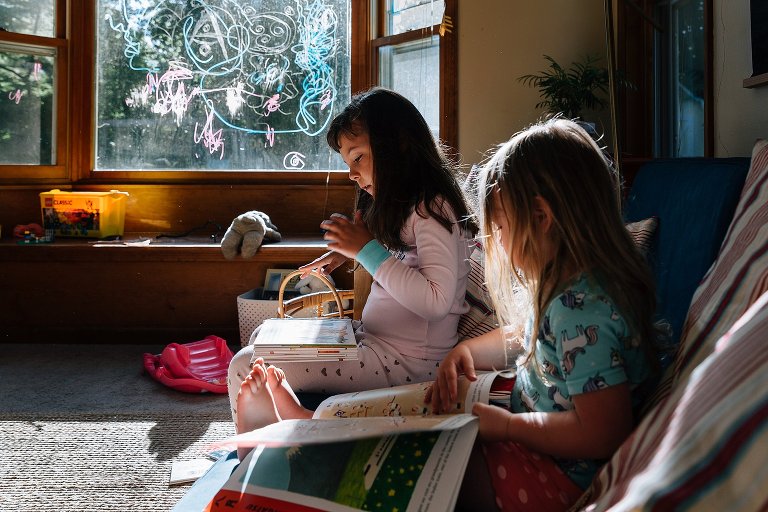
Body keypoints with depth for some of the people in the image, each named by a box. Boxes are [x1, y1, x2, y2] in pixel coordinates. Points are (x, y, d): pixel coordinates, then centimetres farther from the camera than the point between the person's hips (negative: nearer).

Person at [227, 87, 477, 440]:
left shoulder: (432, 209, -17)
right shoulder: (402, 206, 12)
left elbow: (435, 301, -28)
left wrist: (367, 249, -21)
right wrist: (348, 251, 9)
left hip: (404, 360, -11)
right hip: (371, 337, 11)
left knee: (246, 368, -15)